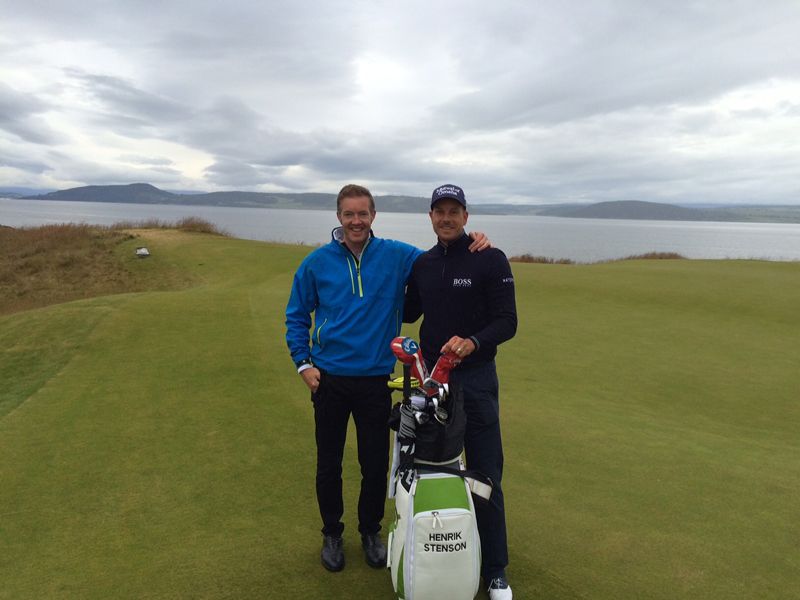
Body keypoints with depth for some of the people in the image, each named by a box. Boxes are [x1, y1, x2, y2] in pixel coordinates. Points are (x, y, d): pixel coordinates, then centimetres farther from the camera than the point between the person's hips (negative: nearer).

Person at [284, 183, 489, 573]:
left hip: (375, 380, 0)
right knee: (329, 464, 12)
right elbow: (296, 315, 7)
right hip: (328, 379, 0)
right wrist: (302, 362, -1)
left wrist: (472, 245, -15)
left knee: (376, 464, 10)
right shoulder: (317, 262, -1)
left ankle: (371, 531, 36)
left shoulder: (397, 256, -3)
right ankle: (332, 533, 35)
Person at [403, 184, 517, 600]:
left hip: (475, 379, -4)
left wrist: (474, 342, -30)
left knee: (486, 478, 3)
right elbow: (409, 313, 20)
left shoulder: (491, 260, -8)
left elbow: (507, 322, -12)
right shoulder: (422, 264, 8)